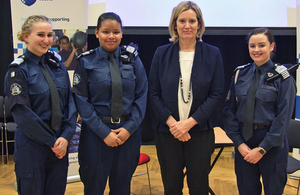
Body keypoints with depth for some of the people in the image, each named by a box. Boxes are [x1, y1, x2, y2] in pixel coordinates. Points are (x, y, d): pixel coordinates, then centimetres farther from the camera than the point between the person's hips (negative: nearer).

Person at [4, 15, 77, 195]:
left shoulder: (58, 65, 6)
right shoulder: (18, 70, -9)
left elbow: (70, 101, 4)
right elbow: (22, 113, -14)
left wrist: (66, 136, -8)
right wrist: (51, 141, -12)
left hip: (60, 145, 5)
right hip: (32, 146, -4)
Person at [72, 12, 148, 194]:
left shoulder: (132, 59, 3)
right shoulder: (86, 61, -2)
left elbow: (142, 95, 1)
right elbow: (81, 100, -6)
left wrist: (130, 127, -9)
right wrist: (103, 132, -12)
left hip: (129, 131, 2)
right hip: (96, 132, -1)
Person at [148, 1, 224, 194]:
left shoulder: (213, 54, 0)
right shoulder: (162, 53, 3)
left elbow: (216, 94, -4)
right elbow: (154, 93, 1)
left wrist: (189, 122, -13)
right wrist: (172, 123, -12)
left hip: (200, 130, 0)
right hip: (167, 131, 1)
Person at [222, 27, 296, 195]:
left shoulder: (283, 77, -7)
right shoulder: (240, 74, 3)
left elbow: (283, 117, -10)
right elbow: (230, 109, 2)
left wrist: (262, 149, -12)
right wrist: (239, 143, -7)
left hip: (272, 144, -3)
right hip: (243, 140, 3)